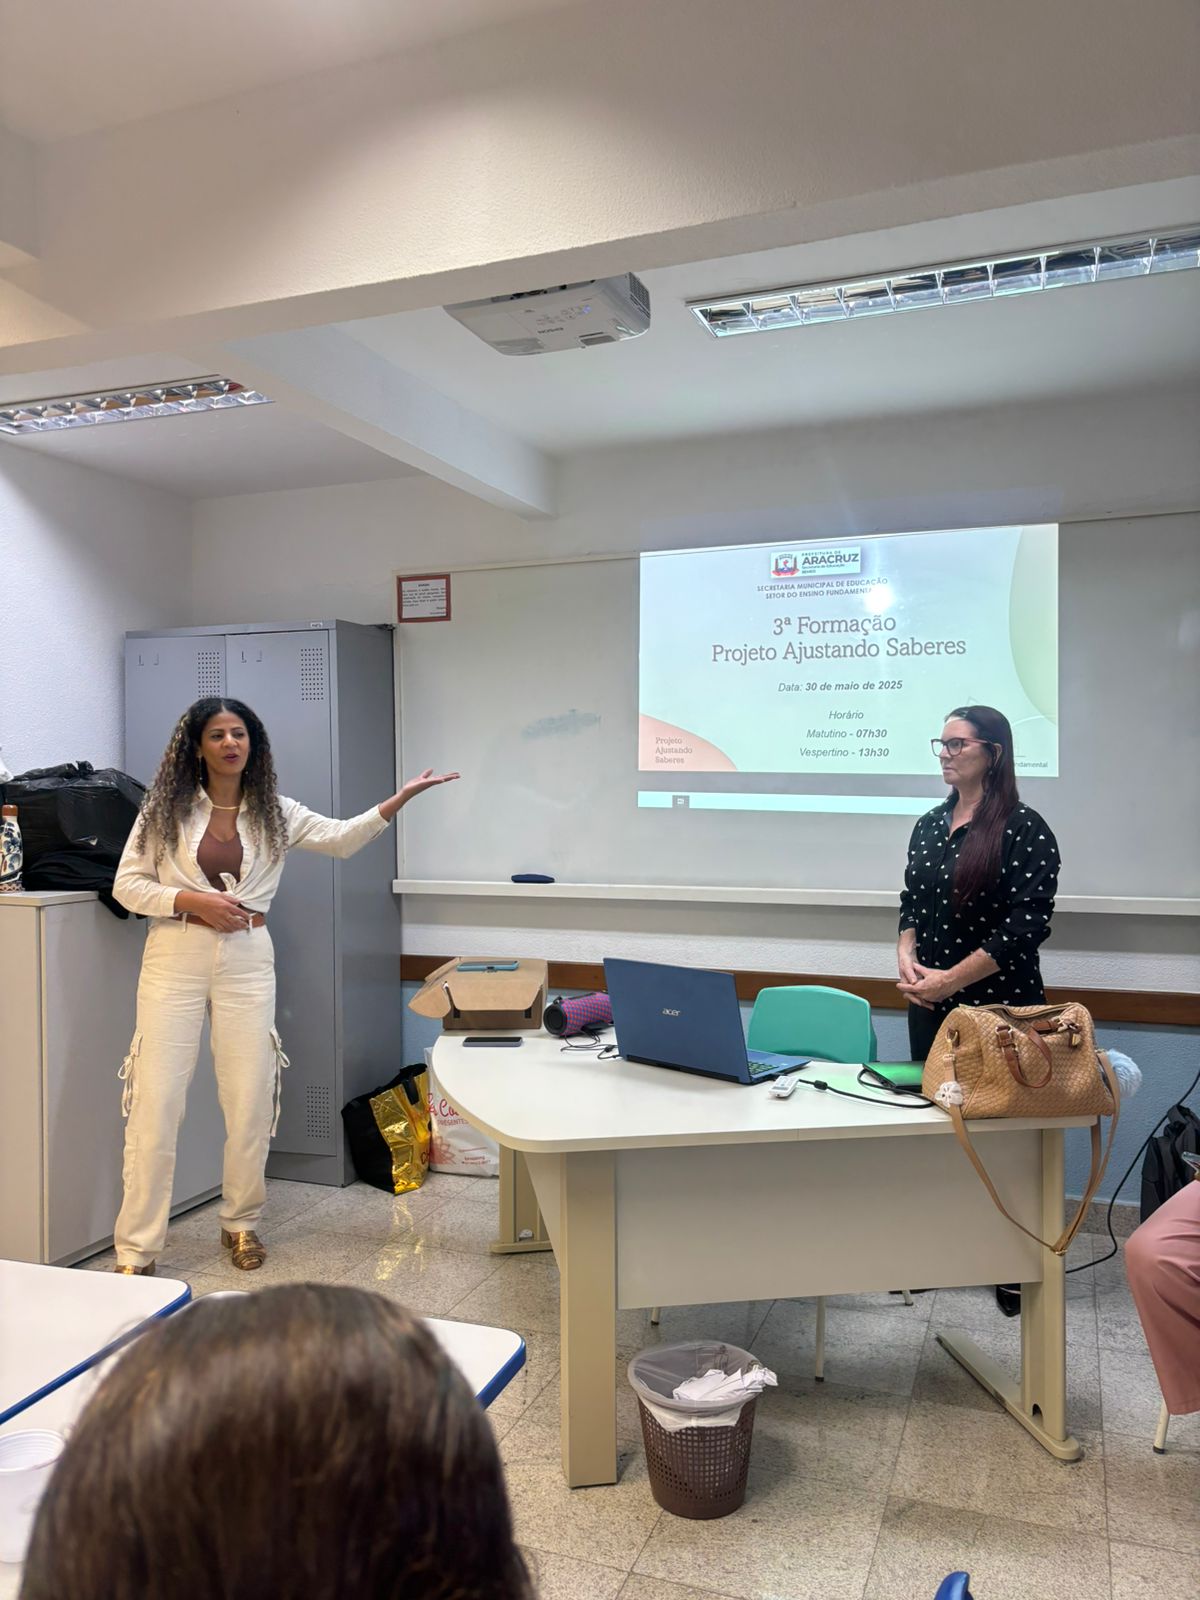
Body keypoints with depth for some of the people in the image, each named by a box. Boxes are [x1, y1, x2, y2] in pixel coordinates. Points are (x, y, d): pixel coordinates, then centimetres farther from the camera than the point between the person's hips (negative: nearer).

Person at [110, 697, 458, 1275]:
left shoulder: (275, 813, 6)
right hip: (174, 959, -1)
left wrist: (400, 798, -19)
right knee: (156, 1102, -1)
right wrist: (192, 901, -14)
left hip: (247, 963, 1)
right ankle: (135, 1248, 11)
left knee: (251, 1102, 4)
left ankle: (241, 1222, 26)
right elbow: (126, 885, 2)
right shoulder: (167, 808, 2)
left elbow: (342, 838, -7)